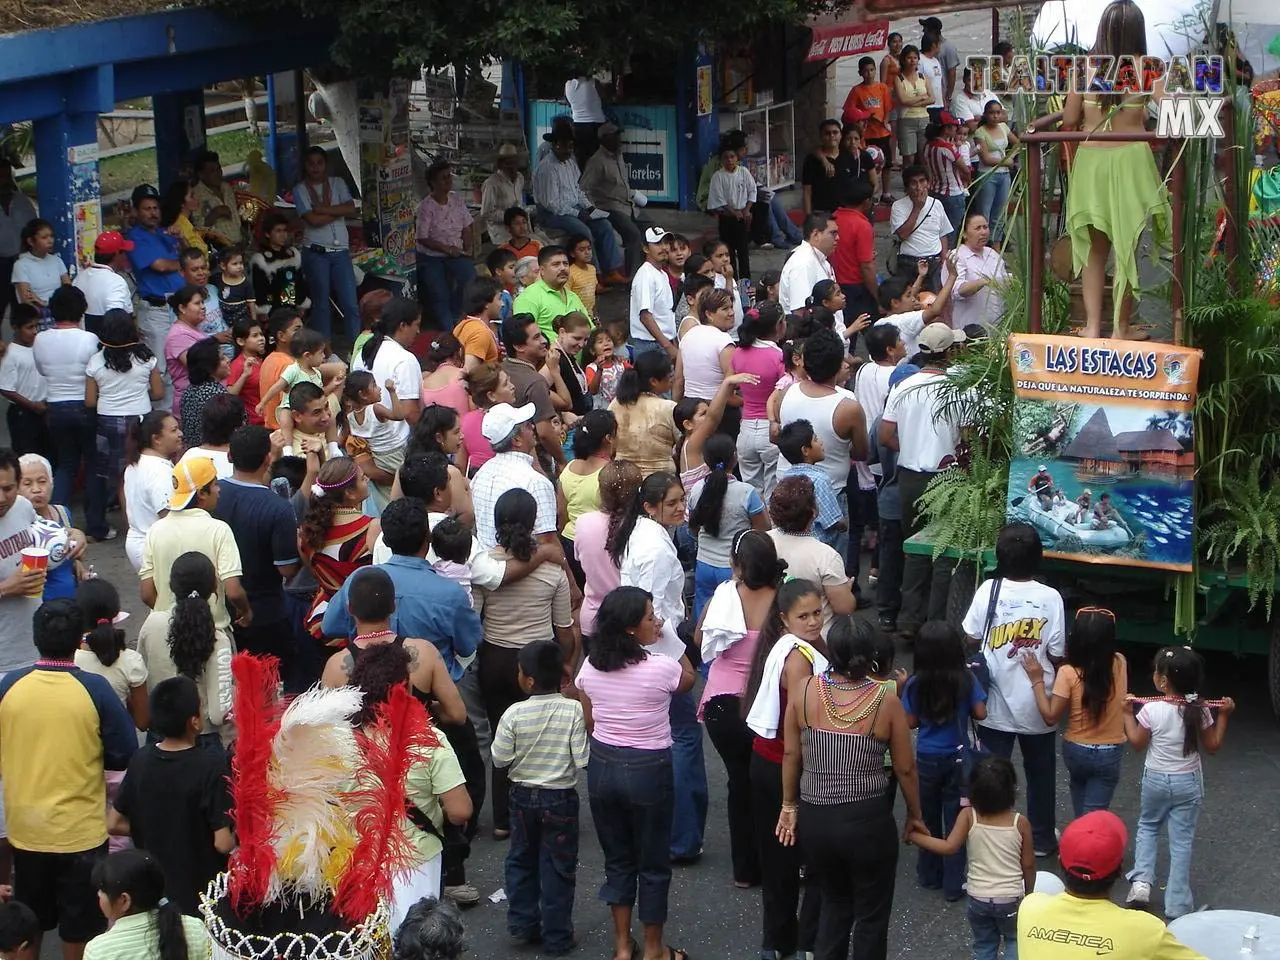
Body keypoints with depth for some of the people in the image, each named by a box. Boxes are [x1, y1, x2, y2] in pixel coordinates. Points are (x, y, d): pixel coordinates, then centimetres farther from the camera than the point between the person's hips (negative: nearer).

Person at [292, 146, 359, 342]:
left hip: (340, 251, 2)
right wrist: (339, 211, -3)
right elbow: (313, 220, -12)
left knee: (350, 303, -2)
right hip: (315, 253, -2)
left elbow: (351, 209, -5)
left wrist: (323, 209, -12)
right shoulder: (300, 190, 1)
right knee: (321, 304, 4)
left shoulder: (338, 183, 10)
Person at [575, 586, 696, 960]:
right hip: (649, 770, -4)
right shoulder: (661, 668, -20)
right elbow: (688, 679, 4)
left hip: (602, 766, 4)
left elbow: (589, 723, 5)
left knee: (617, 858, 19)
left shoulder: (590, 667, -6)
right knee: (653, 863, 13)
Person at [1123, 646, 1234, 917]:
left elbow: (1137, 743, -6)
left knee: (1147, 827, 24)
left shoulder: (1151, 710, -20)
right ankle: (1177, 905, 12)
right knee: (1182, 841, 8)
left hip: (1155, 780, -1)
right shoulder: (1200, 710, -13)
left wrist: (1127, 713, 3)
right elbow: (1213, 746, -2)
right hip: (1188, 783, 1)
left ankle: (1141, 881, 7)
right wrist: (1223, 716, 5)